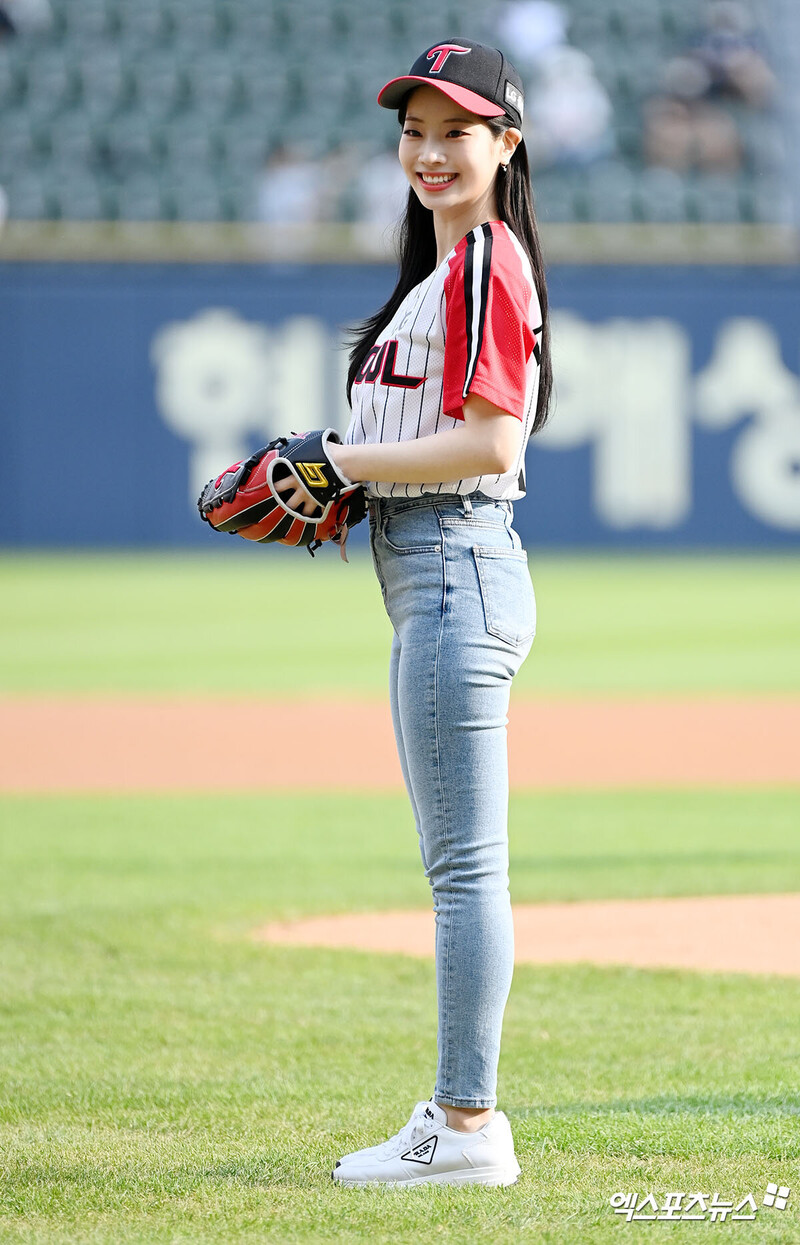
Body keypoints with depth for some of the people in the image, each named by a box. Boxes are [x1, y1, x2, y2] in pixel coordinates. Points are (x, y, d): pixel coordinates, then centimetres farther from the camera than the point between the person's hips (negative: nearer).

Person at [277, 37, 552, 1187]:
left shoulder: (486, 264, -12)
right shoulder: (443, 267, 20)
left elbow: (489, 445, -20)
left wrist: (340, 461, -14)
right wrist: (336, 480, 10)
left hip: (457, 566, -11)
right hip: (432, 577, 11)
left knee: (465, 863, -9)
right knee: (456, 864, 14)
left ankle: (467, 1129, -8)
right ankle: (463, 1105, 19)